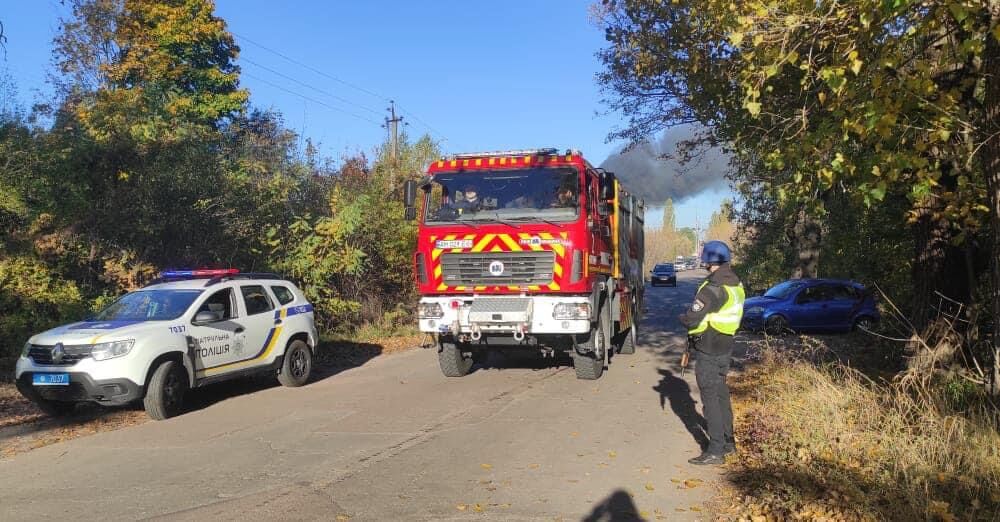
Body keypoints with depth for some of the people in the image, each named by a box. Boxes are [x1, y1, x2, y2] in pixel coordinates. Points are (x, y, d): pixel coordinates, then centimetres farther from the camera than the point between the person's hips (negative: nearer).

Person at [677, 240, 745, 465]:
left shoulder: (713, 288, -22)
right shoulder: (736, 284, 6)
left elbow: (691, 319, -22)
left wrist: (682, 317, -2)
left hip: (708, 351, -9)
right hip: (726, 347, 9)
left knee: (710, 399, -3)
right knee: (721, 395, 20)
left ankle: (716, 451, 1)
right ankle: (728, 441, 31)